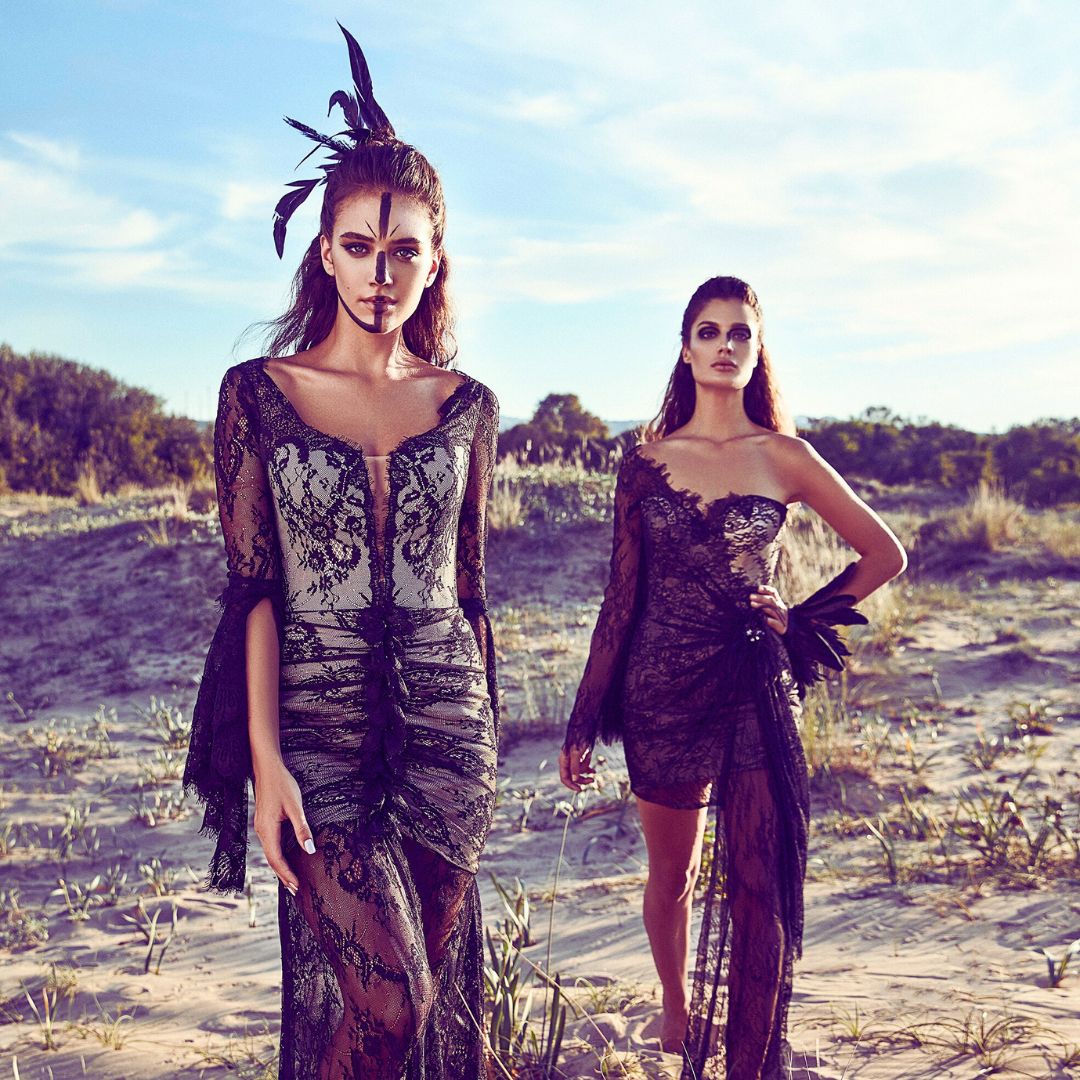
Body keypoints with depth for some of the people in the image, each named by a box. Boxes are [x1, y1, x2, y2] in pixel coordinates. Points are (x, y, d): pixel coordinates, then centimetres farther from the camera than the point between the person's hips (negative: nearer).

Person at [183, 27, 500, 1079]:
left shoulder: (465, 405, 6)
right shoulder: (258, 392, -1)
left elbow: (470, 580, 12)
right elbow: (252, 589, -5)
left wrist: (486, 728, 14)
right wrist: (266, 757, -12)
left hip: (444, 722, 3)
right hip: (318, 726, -3)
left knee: (436, 994, 8)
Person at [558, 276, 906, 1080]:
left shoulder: (785, 458, 2)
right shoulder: (647, 462, 4)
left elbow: (885, 554, 8)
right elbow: (623, 596, 6)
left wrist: (803, 622, -2)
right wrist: (585, 723, 5)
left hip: (755, 687, -1)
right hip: (661, 688, 1)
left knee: (758, 885, -3)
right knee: (673, 874, 13)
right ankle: (677, 1014, 37)